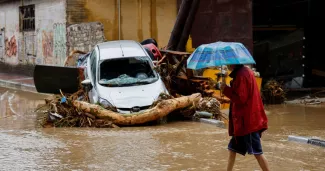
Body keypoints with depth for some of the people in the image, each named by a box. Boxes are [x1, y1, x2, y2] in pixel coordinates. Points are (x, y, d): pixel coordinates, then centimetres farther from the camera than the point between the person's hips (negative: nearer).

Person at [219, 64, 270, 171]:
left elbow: (241, 98, -20)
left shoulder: (241, 75, -18)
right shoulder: (246, 71, 13)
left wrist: (226, 89, -12)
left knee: (257, 152, -6)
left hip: (247, 121, -10)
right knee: (233, 148, 16)